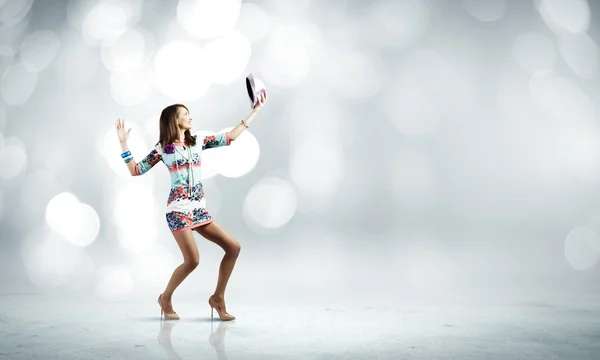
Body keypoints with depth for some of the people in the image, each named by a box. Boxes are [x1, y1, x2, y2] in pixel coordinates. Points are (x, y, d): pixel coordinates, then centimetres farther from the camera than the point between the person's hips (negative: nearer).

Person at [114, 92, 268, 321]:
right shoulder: (162, 148, 1)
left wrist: (255, 111, 10)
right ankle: (165, 298, 11)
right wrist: (123, 143, -3)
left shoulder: (198, 142, 13)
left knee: (233, 247, -3)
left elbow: (230, 137, 11)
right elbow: (135, 171, 3)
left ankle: (218, 298, 9)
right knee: (192, 260, -16)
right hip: (179, 210, -6)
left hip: (199, 209, 6)